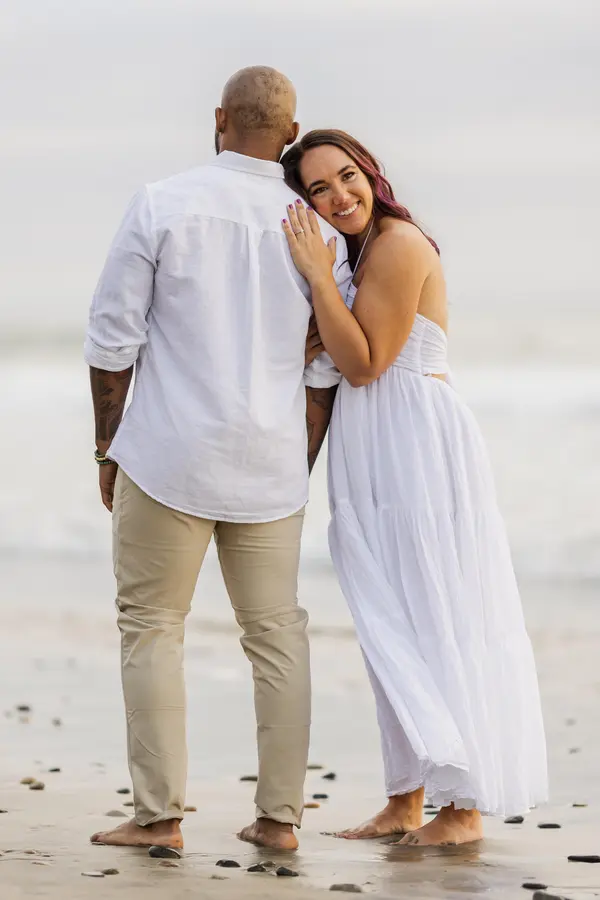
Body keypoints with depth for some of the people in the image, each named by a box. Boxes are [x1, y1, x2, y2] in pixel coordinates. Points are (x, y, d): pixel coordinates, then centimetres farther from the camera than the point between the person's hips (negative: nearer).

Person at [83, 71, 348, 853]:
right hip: (269, 466, 3)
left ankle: (159, 814, 3)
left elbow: (113, 340, -5)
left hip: (170, 456, -3)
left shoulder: (161, 206, -6)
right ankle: (280, 815, 9)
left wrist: (107, 448, 5)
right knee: (277, 632, 10)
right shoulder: (315, 230, 2)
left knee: (151, 626, 6)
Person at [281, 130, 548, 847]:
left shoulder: (398, 245, -13)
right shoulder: (370, 250, 17)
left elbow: (365, 362, -17)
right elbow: (350, 355, 18)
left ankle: (465, 806, -1)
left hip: (417, 442, -10)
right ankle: (405, 803, 16)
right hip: (381, 453, 10)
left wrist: (318, 276, -18)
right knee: (393, 624, 11)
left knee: (432, 617, -6)